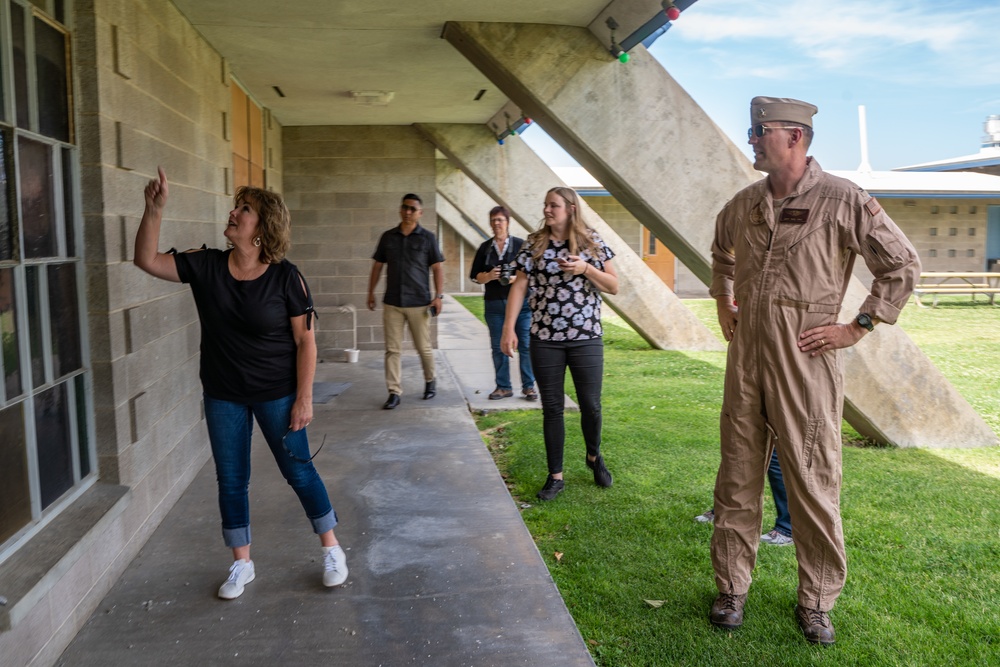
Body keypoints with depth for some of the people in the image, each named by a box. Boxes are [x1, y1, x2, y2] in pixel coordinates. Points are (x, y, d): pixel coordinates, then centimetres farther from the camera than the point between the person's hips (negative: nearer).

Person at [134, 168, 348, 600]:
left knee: (298, 470, 7)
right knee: (231, 481, 13)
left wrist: (304, 397, -13)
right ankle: (241, 564, 31)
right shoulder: (206, 267, -5)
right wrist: (154, 209, -20)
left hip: (276, 394, -4)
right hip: (223, 396, 4)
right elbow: (147, 260, -8)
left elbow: (305, 341, -12)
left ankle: (333, 550, 27)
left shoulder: (285, 277, -15)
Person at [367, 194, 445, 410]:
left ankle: (430, 381, 30)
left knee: (424, 348, 6)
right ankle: (394, 392, 6)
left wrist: (438, 296, -7)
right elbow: (377, 265, 14)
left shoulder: (427, 238, 1)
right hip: (392, 303, 2)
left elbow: (437, 268, 1)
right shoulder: (388, 237, 8)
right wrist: (371, 292, 10)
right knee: (393, 349, 0)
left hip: (419, 303, -2)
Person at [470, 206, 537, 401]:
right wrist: (488, 276, -11)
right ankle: (503, 387, 14)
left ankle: (528, 386, 6)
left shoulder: (521, 245, 1)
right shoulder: (484, 248, 10)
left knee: (525, 345, -3)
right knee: (498, 347, 5)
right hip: (494, 304, 3)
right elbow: (475, 276, 9)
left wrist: (517, 278, -18)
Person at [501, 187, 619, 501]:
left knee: (591, 406, 5)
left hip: (586, 337, 0)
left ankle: (594, 456, 34)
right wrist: (508, 328, -11)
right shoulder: (534, 244, 2)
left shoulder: (592, 242, 2)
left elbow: (614, 287, 1)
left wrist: (585, 268, -16)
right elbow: (519, 286, -2)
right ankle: (555, 476, 17)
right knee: (552, 408, 5)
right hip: (545, 339, 1)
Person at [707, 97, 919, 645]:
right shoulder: (744, 204, 9)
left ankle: (816, 603, 21)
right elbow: (721, 254, 30)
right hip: (745, 360, 5)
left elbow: (902, 265, -3)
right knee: (737, 478, 10)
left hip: (805, 364, -5)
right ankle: (731, 589, 24)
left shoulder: (842, 200, -7)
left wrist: (857, 328, -6)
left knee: (812, 485, 3)